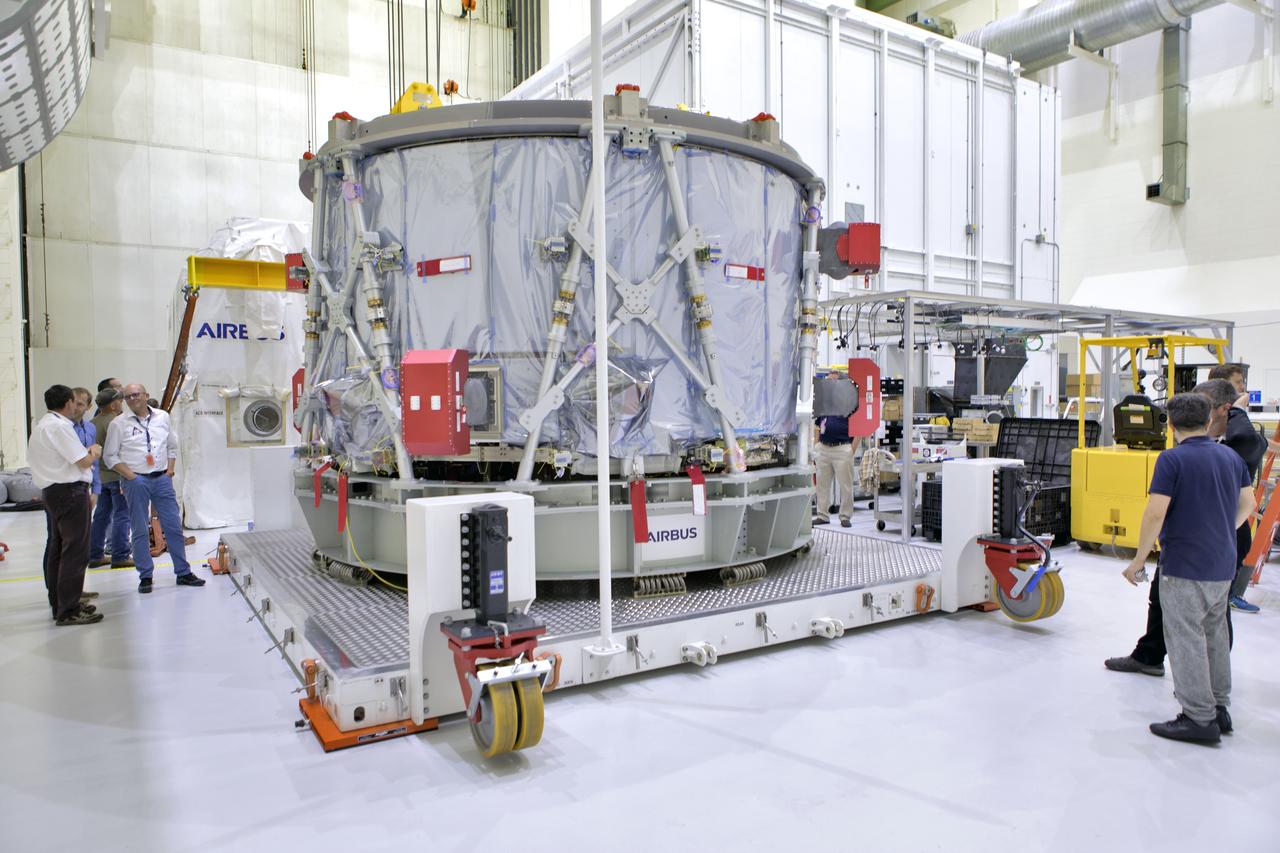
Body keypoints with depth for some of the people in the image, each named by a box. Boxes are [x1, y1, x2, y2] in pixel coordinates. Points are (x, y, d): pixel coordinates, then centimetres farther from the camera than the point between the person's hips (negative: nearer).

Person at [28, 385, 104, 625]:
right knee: (75, 551, -8)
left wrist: (86, 452, 13)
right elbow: (84, 461, -16)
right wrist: (95, 452, 3)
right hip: (70, 491, -11)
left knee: (58, 549, 17)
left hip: (52, 491, 11)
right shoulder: (60, 426, -15)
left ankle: (60, 604, 28)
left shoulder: (41, 426, 17)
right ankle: (69, 611, -6)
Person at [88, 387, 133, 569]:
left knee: (101, 515, 15)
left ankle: (95, 555, 20)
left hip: (99, 475, 9)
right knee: (121, 516, -3)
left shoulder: (93, 423, 12)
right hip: (116, 474, -9)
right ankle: (120, 557, -2)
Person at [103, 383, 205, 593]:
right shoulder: (118, 424, -1)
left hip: (162, 479, 3)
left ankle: (183, 572, 12)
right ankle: (145, 576, 13)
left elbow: (172, 446, 16)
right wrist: (131, 477, -9)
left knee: (174, 526, 4)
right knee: (140, 531, 3)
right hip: (136, 481, -2)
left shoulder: (162, 417, 8)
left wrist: (170, 470, 5)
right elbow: (110, 456, 0)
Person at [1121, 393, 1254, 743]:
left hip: (1183, 566, -7)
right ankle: (1219, 708, 30)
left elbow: (1155, 513, -21)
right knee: (1215, 635, 20)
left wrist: (1139, 559, -12)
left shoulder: (1172, 459, -15)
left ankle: (1199, 718, 4)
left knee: (1186, 641, 0)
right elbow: (1247, 505, 14)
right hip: (1223, 566, 8)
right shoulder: (1232, 457, 6)